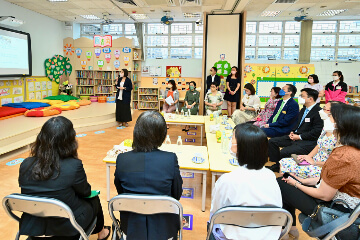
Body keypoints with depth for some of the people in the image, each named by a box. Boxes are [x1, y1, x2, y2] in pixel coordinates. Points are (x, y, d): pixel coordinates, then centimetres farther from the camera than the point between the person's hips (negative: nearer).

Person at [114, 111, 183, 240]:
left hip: (131, 226, 2)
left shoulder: (122, 159, -19)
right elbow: (177, 195, -9)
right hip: (163, 227, -2)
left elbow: (120, 191, -2)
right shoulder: (171, 159, -24)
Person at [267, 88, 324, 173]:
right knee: (272, 142, 3)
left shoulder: (318, 112, -16)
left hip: (307, 141, -9)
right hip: (295, 136, 10)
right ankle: (277, 165, 12)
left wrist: (299, 136, -17)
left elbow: (316, 132, -19)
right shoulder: (304, 109, 13)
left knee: (284, 152, -27)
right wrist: (293, 132, 5)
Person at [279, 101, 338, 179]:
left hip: (323, 168, -8)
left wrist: (314, 163, -15)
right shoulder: (326, 128, 7)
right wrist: (308, 156, 1)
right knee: (283, 162, -5)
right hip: (315, 160, 8)